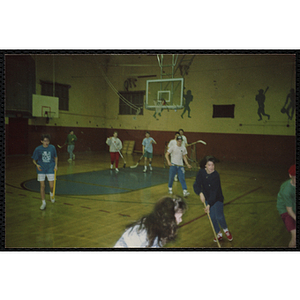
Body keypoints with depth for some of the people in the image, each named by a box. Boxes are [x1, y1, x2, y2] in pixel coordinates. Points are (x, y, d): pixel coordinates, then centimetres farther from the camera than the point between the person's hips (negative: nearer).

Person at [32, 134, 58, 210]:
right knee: (42, 186, 1)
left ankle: (51, 193, 37)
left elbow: (55, 157, 10)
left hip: (50, 169, 0)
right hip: (41, 169, 0)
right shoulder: (38, 149, -8)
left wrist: (56, 165, -2)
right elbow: (34, 160, 1)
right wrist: (36, 165, -18)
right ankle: (43, 203, 14)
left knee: (52, 186, 0)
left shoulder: (52, 148, -5)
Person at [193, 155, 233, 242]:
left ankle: (225, 229, 25)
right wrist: (200, 193, -38)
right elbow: (196, 184, -19)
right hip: (207, 198, 3)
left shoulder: (216, 175, -24)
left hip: (217, 198, -3)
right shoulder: (201, 172, -13)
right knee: (212, 217, 3)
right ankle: (218, 234, 26)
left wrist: (209, 205, -36)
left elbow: (214, 191, -29)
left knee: (219, 217, -8)